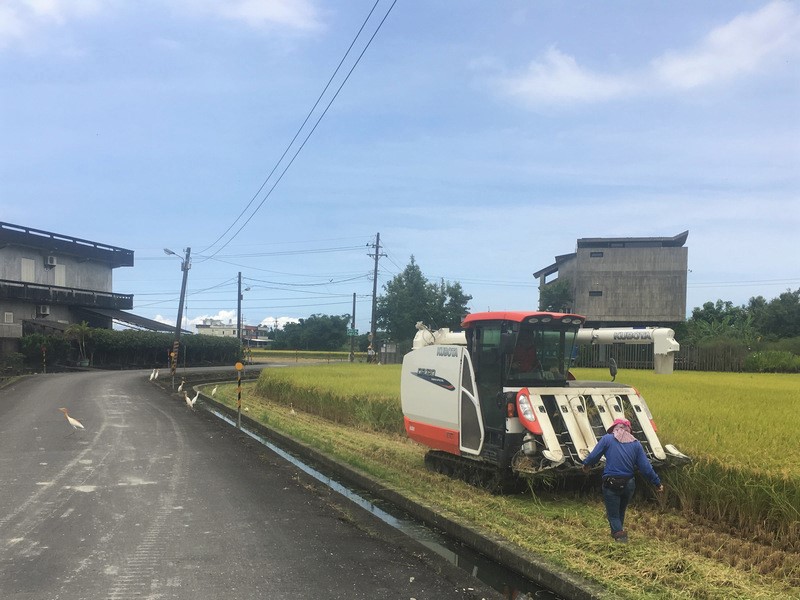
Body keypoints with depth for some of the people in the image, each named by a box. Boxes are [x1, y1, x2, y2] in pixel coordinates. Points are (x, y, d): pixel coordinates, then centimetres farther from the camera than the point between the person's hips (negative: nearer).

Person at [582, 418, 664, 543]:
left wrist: (586, 464, 17)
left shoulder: (607, 439, -3)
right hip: (628, 484, 4)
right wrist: (657, 483, 9)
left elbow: (594, 456, -4)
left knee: (613, 514, 4)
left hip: (611, 484, -3)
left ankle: (619, 533, -17)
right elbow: (645, 467, 1)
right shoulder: (636, 444, 4)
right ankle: (617, 533, 33)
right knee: (621, 511, 24)